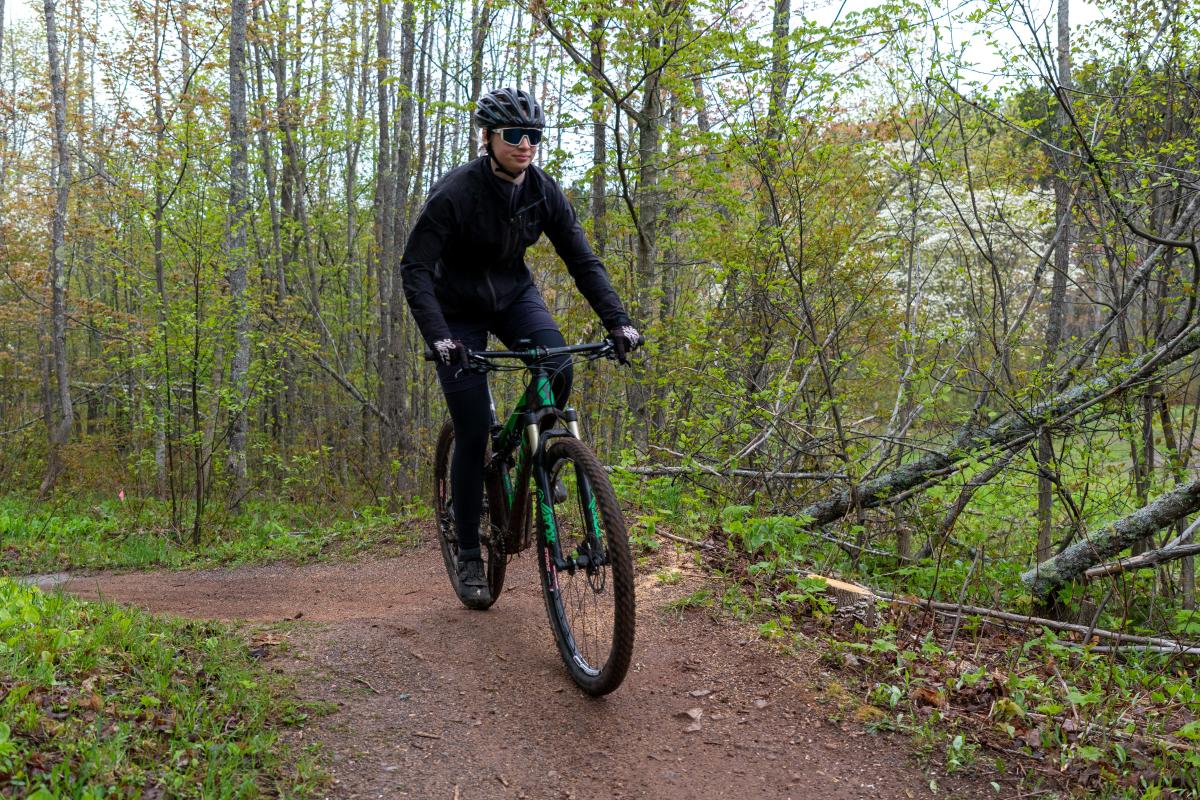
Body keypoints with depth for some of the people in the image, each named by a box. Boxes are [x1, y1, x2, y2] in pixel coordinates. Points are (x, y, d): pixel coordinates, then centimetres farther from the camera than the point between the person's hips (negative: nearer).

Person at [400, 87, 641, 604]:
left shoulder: (544, 191, -12)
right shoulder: (455, 191, -25)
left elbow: (582, 261, -10)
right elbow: (415, 268, -27)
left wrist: (618, 321, -24)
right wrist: (438, 336, -41)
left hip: (514, 295, 4)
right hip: (459, 310, -3)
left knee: (557, 370, -29)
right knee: (473, 431, -8)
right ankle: (469, 555, 8)